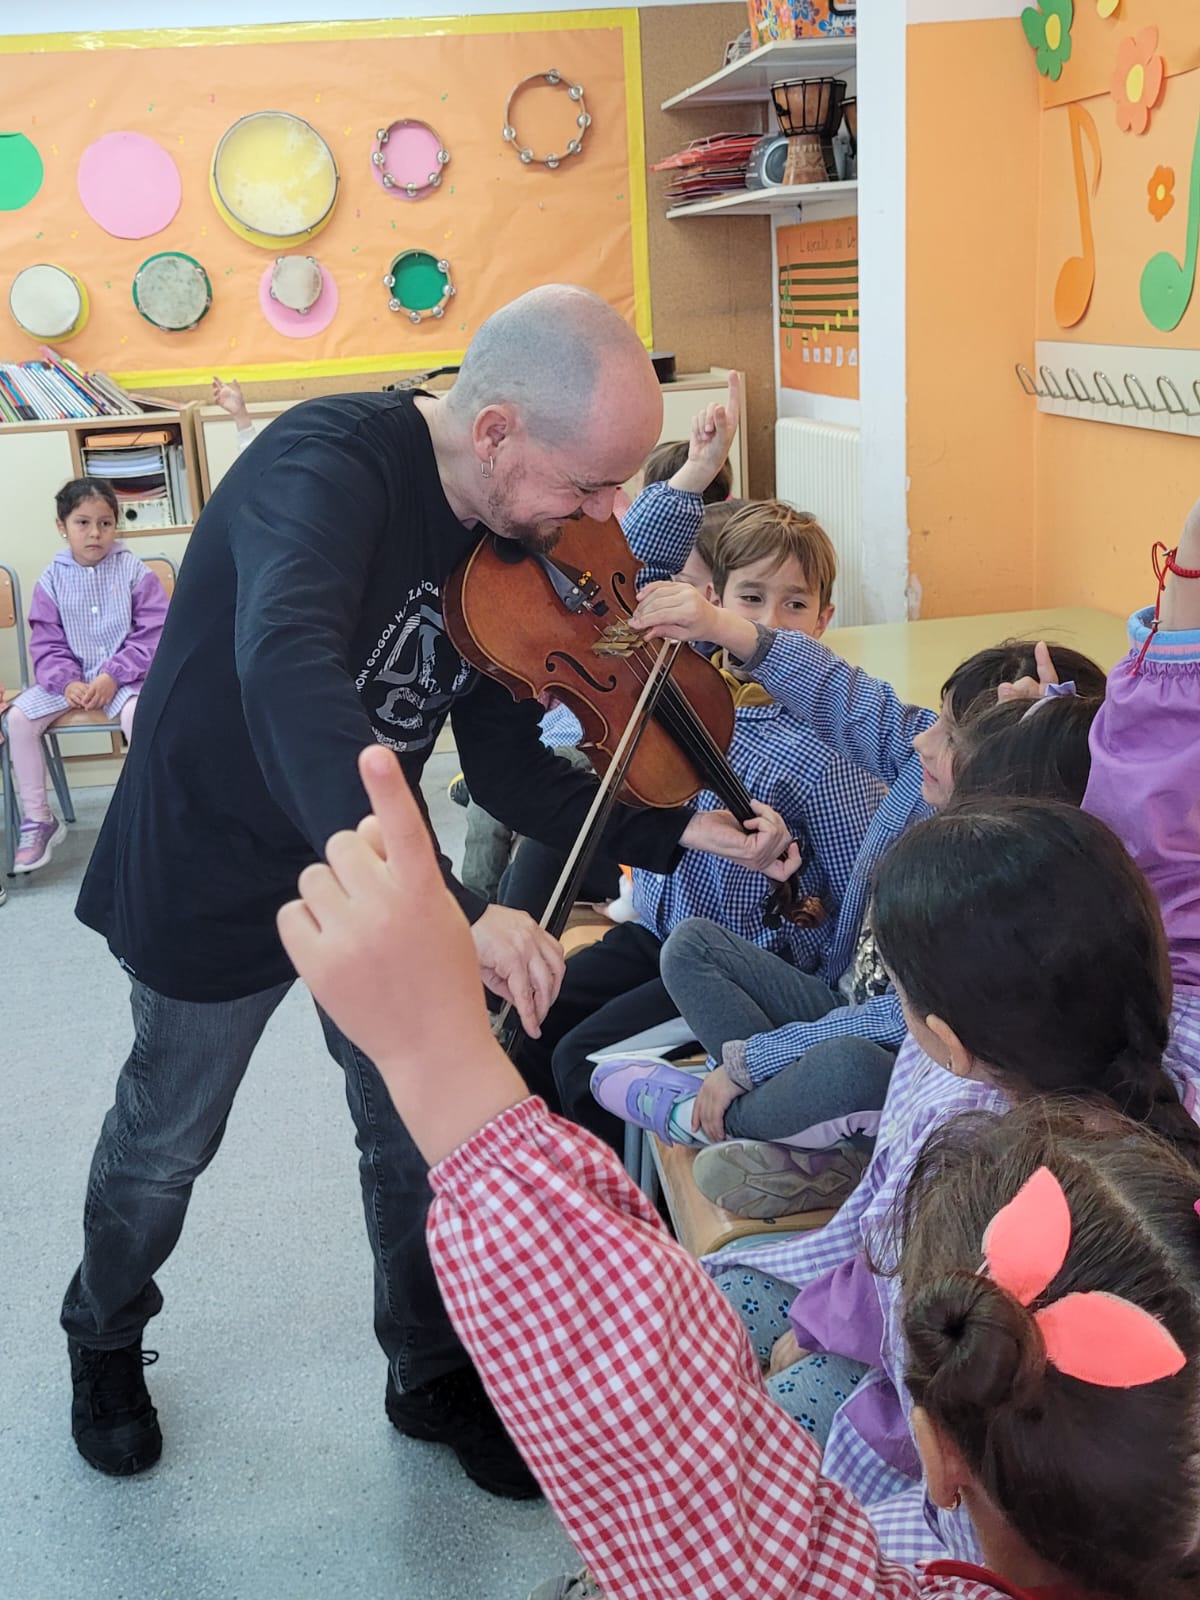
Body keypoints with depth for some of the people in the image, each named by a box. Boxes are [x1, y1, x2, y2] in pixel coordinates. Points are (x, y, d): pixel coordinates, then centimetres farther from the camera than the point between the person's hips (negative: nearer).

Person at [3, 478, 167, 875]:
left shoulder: (133, 571, -6)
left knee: (135, 713, -36)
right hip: (71, 677, 4)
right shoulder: (51, 580, 2)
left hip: (125, 673, -4)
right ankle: (37, 819, 0)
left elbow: (153, 634, -8)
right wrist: (67, 682, -17)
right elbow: (47, 645, 4)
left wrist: (113, 676, -19)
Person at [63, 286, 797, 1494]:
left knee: (422, 1131, 12)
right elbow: (286, 671, -53)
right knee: (165, 1139, 17)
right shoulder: (329, 466, -33)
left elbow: (506, 767, -2)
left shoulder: (509, 542, -9)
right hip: (215, 881, -5)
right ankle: (104, 1339, 47)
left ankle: (432, 1374, 37)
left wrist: (682, 832, -13)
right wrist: (446, 904, -62)